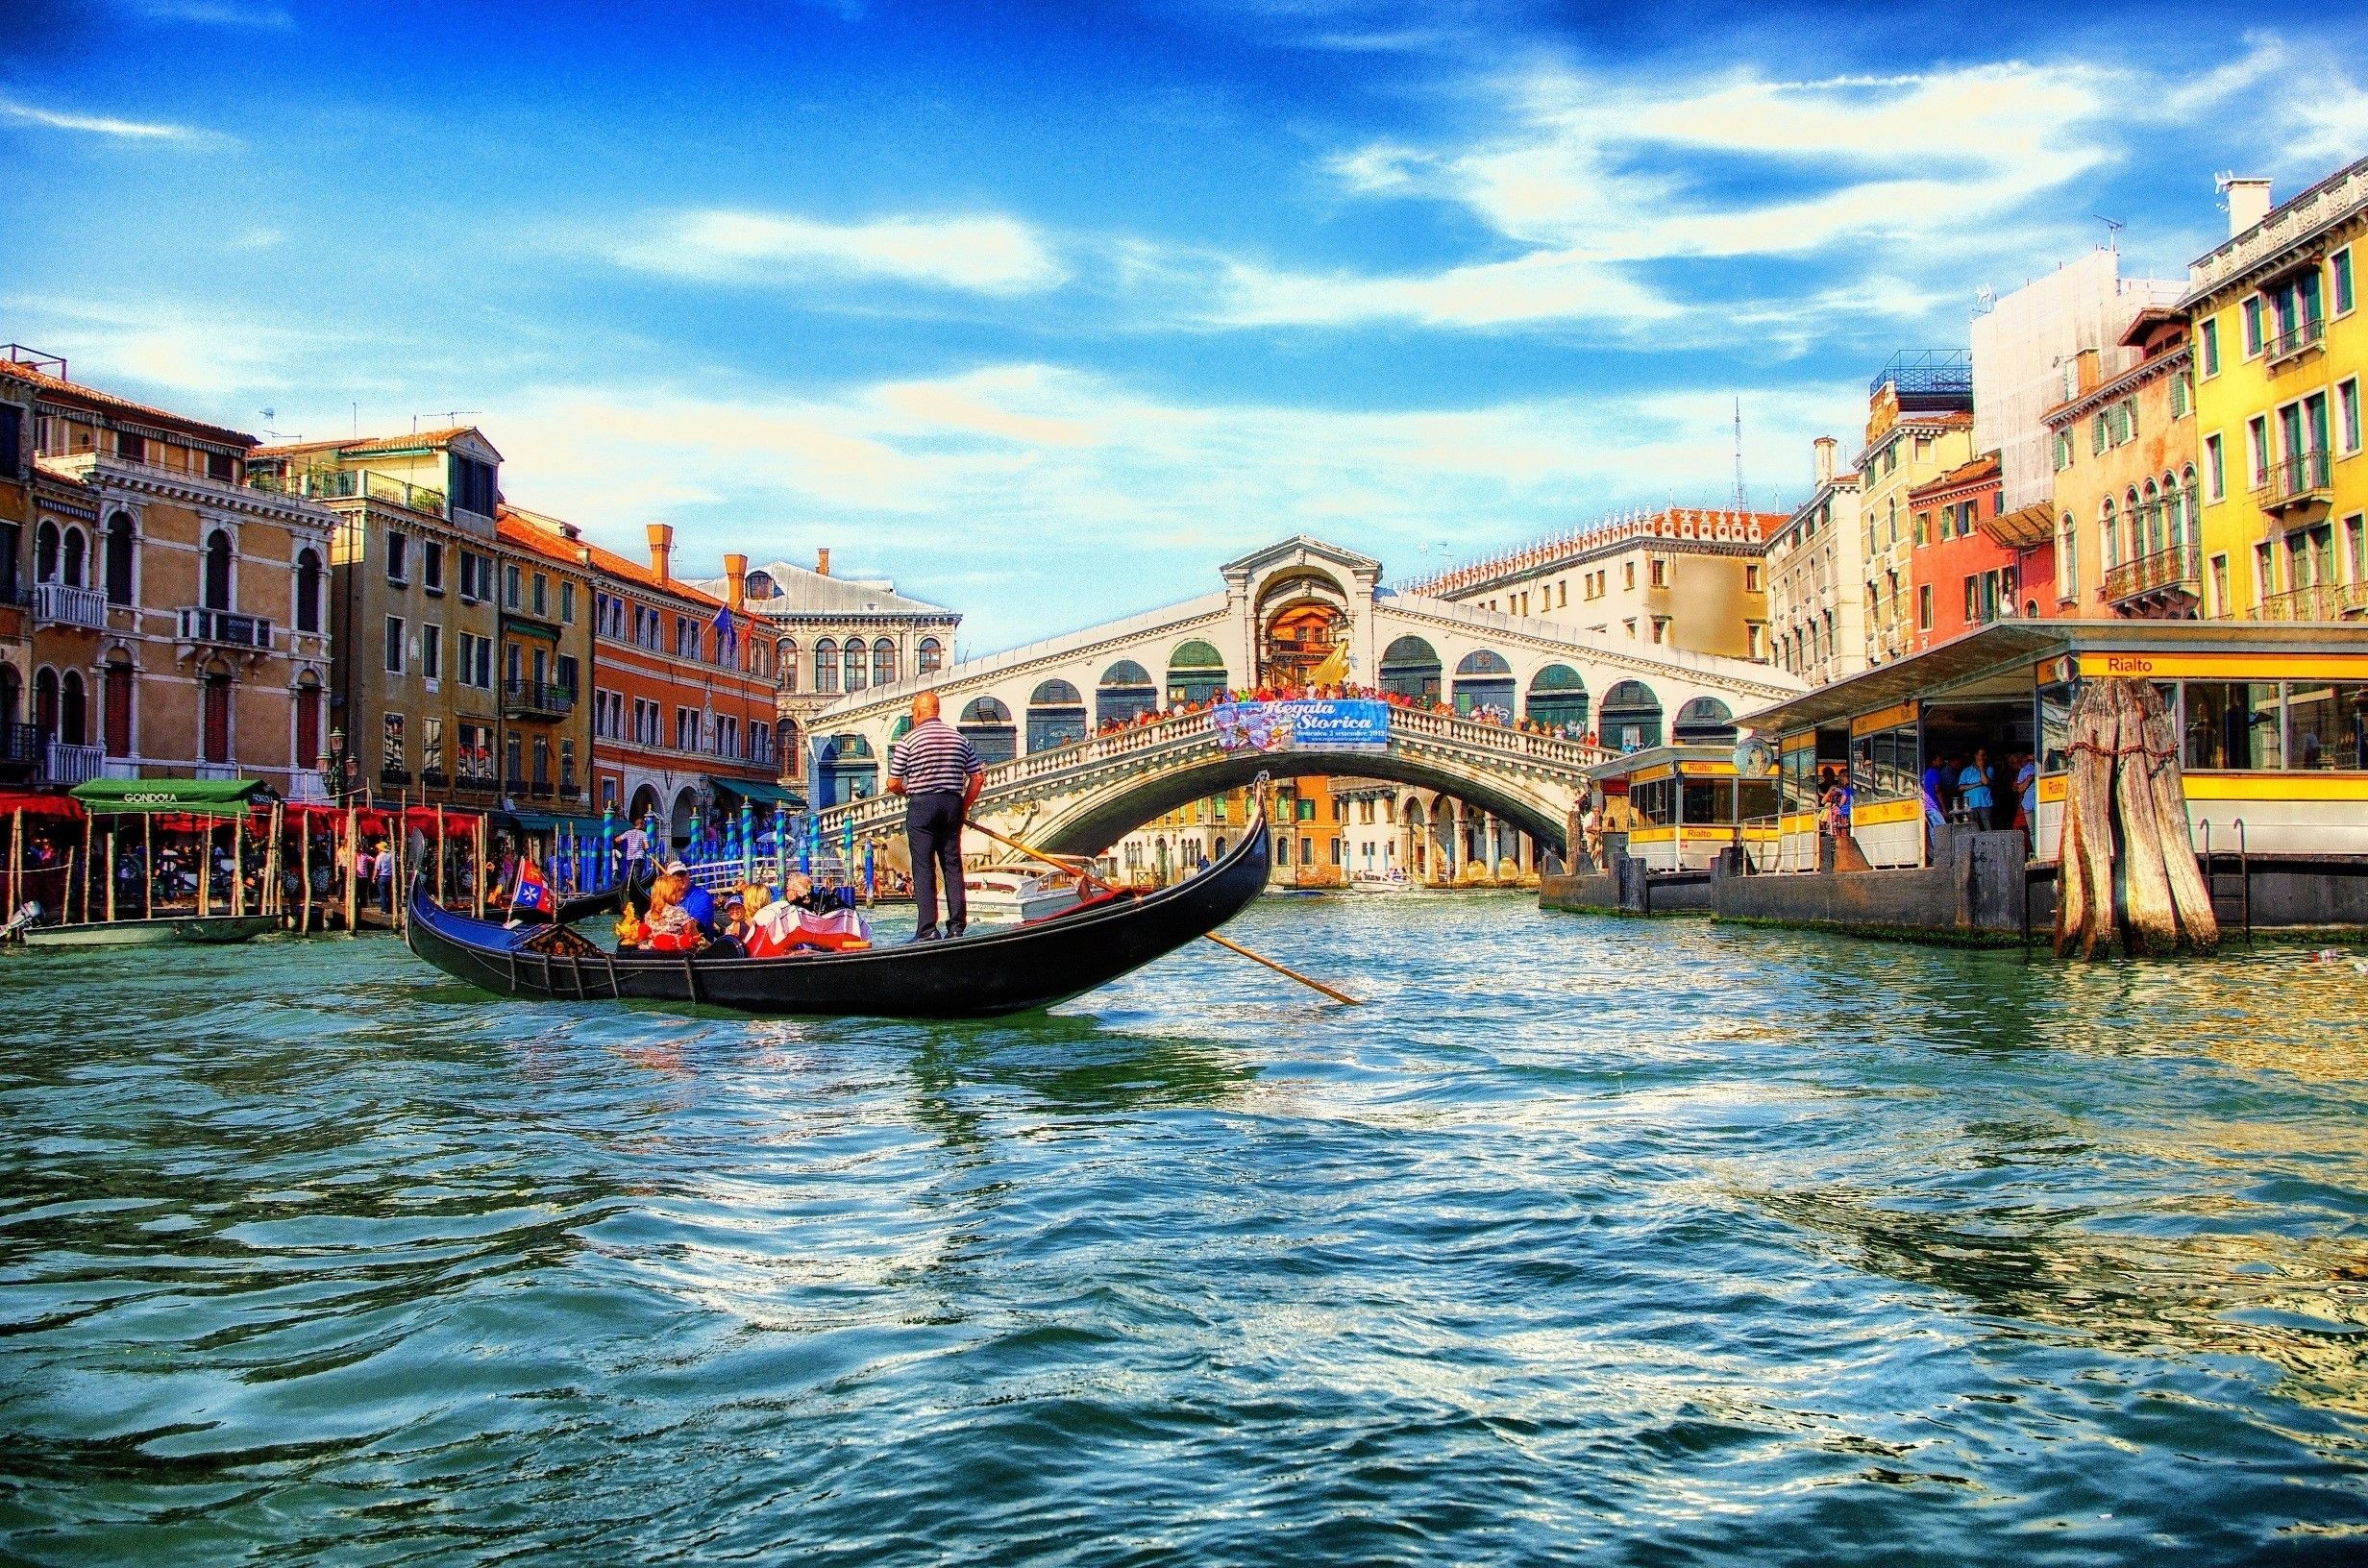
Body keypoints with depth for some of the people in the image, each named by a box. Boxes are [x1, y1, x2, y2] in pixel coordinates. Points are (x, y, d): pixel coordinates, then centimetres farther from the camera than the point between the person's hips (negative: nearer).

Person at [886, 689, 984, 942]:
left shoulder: (908, 740, -5)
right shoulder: (959, 738, 8)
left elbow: (893, 784, -4)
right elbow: (978, 778, 8)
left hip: (921, 806, -4)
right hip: (952, 804, 4)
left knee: (923, 868, -1)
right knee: (953, 865, 9)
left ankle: (927, 929, -5)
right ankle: (957, 925, 9)